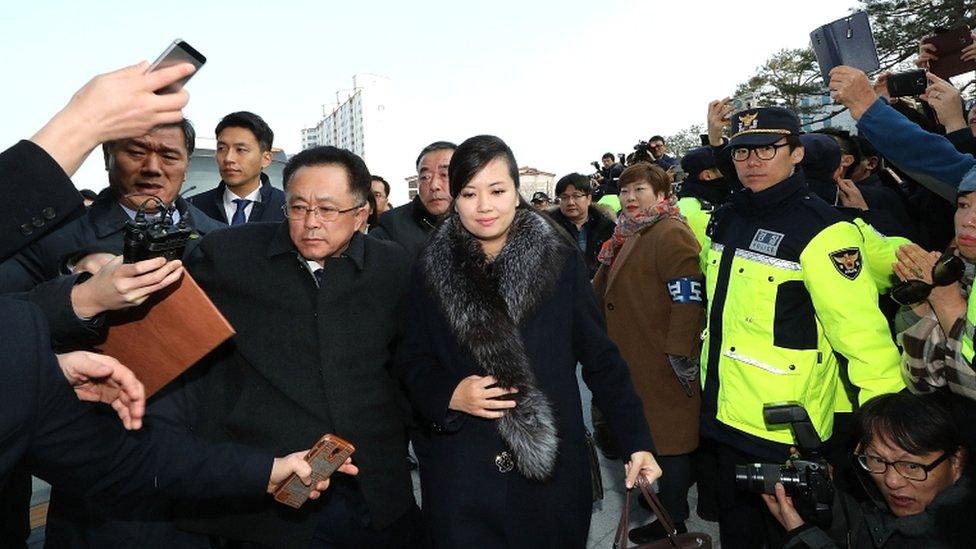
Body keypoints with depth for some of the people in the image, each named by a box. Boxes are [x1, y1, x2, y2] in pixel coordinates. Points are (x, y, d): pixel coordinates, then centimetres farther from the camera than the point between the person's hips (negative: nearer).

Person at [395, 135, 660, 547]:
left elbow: (600, 358, -2)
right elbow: (410, 362, 3)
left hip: (553, 472, 0)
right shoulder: (431, 270, -2)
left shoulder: (561, 262, -5)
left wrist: (636, 442, -7)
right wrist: (448, 396, -16)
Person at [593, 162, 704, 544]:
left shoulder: (671, 234, -16)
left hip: (663, 364, -9)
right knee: (652, 431, 20)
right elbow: (604, 292, 25)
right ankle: (670, 494, 37)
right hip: (633, 358, 9)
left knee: (668, 437, 2)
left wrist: (680, 353, -24)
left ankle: (672, 523, 16)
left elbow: (689, 299, -23)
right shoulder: (629, 235, 15)